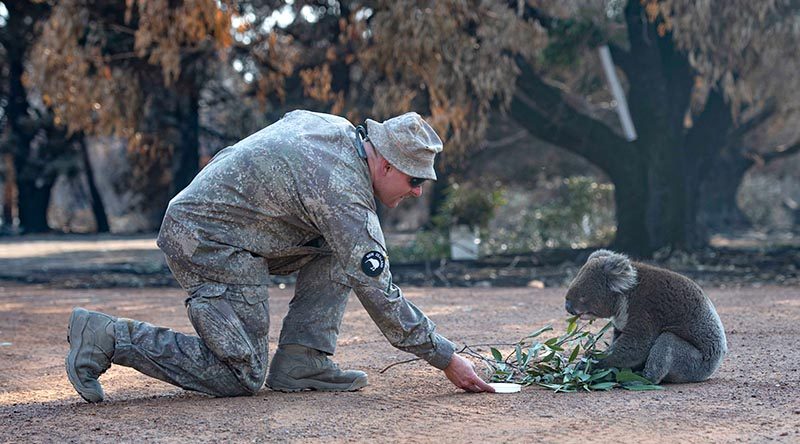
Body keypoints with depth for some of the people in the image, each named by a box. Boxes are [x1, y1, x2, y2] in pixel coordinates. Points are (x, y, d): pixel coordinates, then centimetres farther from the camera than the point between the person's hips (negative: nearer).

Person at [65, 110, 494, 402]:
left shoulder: (335, 127, 4)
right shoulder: (345, 193, -22)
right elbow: (378, 293, -21)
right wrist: (447, 359, -15)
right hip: (213, 246, -10)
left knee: (337, 250, 8)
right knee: (242, 377, -4)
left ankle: (300, 362, 5)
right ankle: (110, 337, -6)